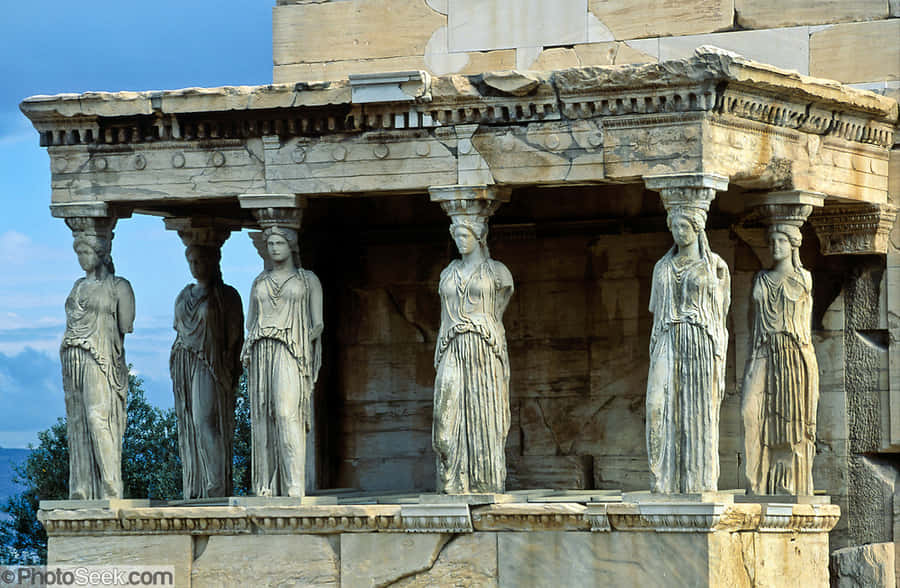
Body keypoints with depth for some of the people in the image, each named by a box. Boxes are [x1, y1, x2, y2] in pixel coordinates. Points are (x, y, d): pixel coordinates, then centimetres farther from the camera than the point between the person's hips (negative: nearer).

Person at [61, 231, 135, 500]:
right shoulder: (80, 286, 18)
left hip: (101, 361, -6)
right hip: (73, 362, 6)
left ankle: (111, 490, -15)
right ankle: (81, 492, 4)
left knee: (99, 418, -16)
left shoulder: (118, 286, 0)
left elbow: (126, 328, -3)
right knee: (77, 425, 3)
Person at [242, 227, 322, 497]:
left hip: (291, 353, -4)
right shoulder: (260, 281, 19)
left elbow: (318, 324, 6)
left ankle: (295, 485, -23)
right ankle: (266, 486, -3)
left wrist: (303, 340, -11)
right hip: (261, 353, 4)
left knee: (288, 414, -18)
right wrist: (248, 349, 4)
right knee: (263, 416, -3)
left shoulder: (308, 280, 9)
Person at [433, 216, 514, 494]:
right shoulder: (449, 273, 17)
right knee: (449, 417, -7)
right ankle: (455, 485, -5)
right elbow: (446, 320, 16)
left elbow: (496, 317, 5)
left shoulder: (497, 272, 4)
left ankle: (487, 486, -1)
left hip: (485, 355, -4)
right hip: (453, 354, 4)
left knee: (484, 418, -4)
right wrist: (439, 361, 10)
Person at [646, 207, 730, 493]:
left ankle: (701, 488, -1)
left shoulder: (715, 266, 4)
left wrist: (720, 368, -3)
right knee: (659, 408, -17)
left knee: (700, 420, -4)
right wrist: (654, 360, 8)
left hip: (701, 347, -3)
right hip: (668, 345, 3)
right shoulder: (663, 267, 15)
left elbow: (719, 319, 3)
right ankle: (663, 481, -16)